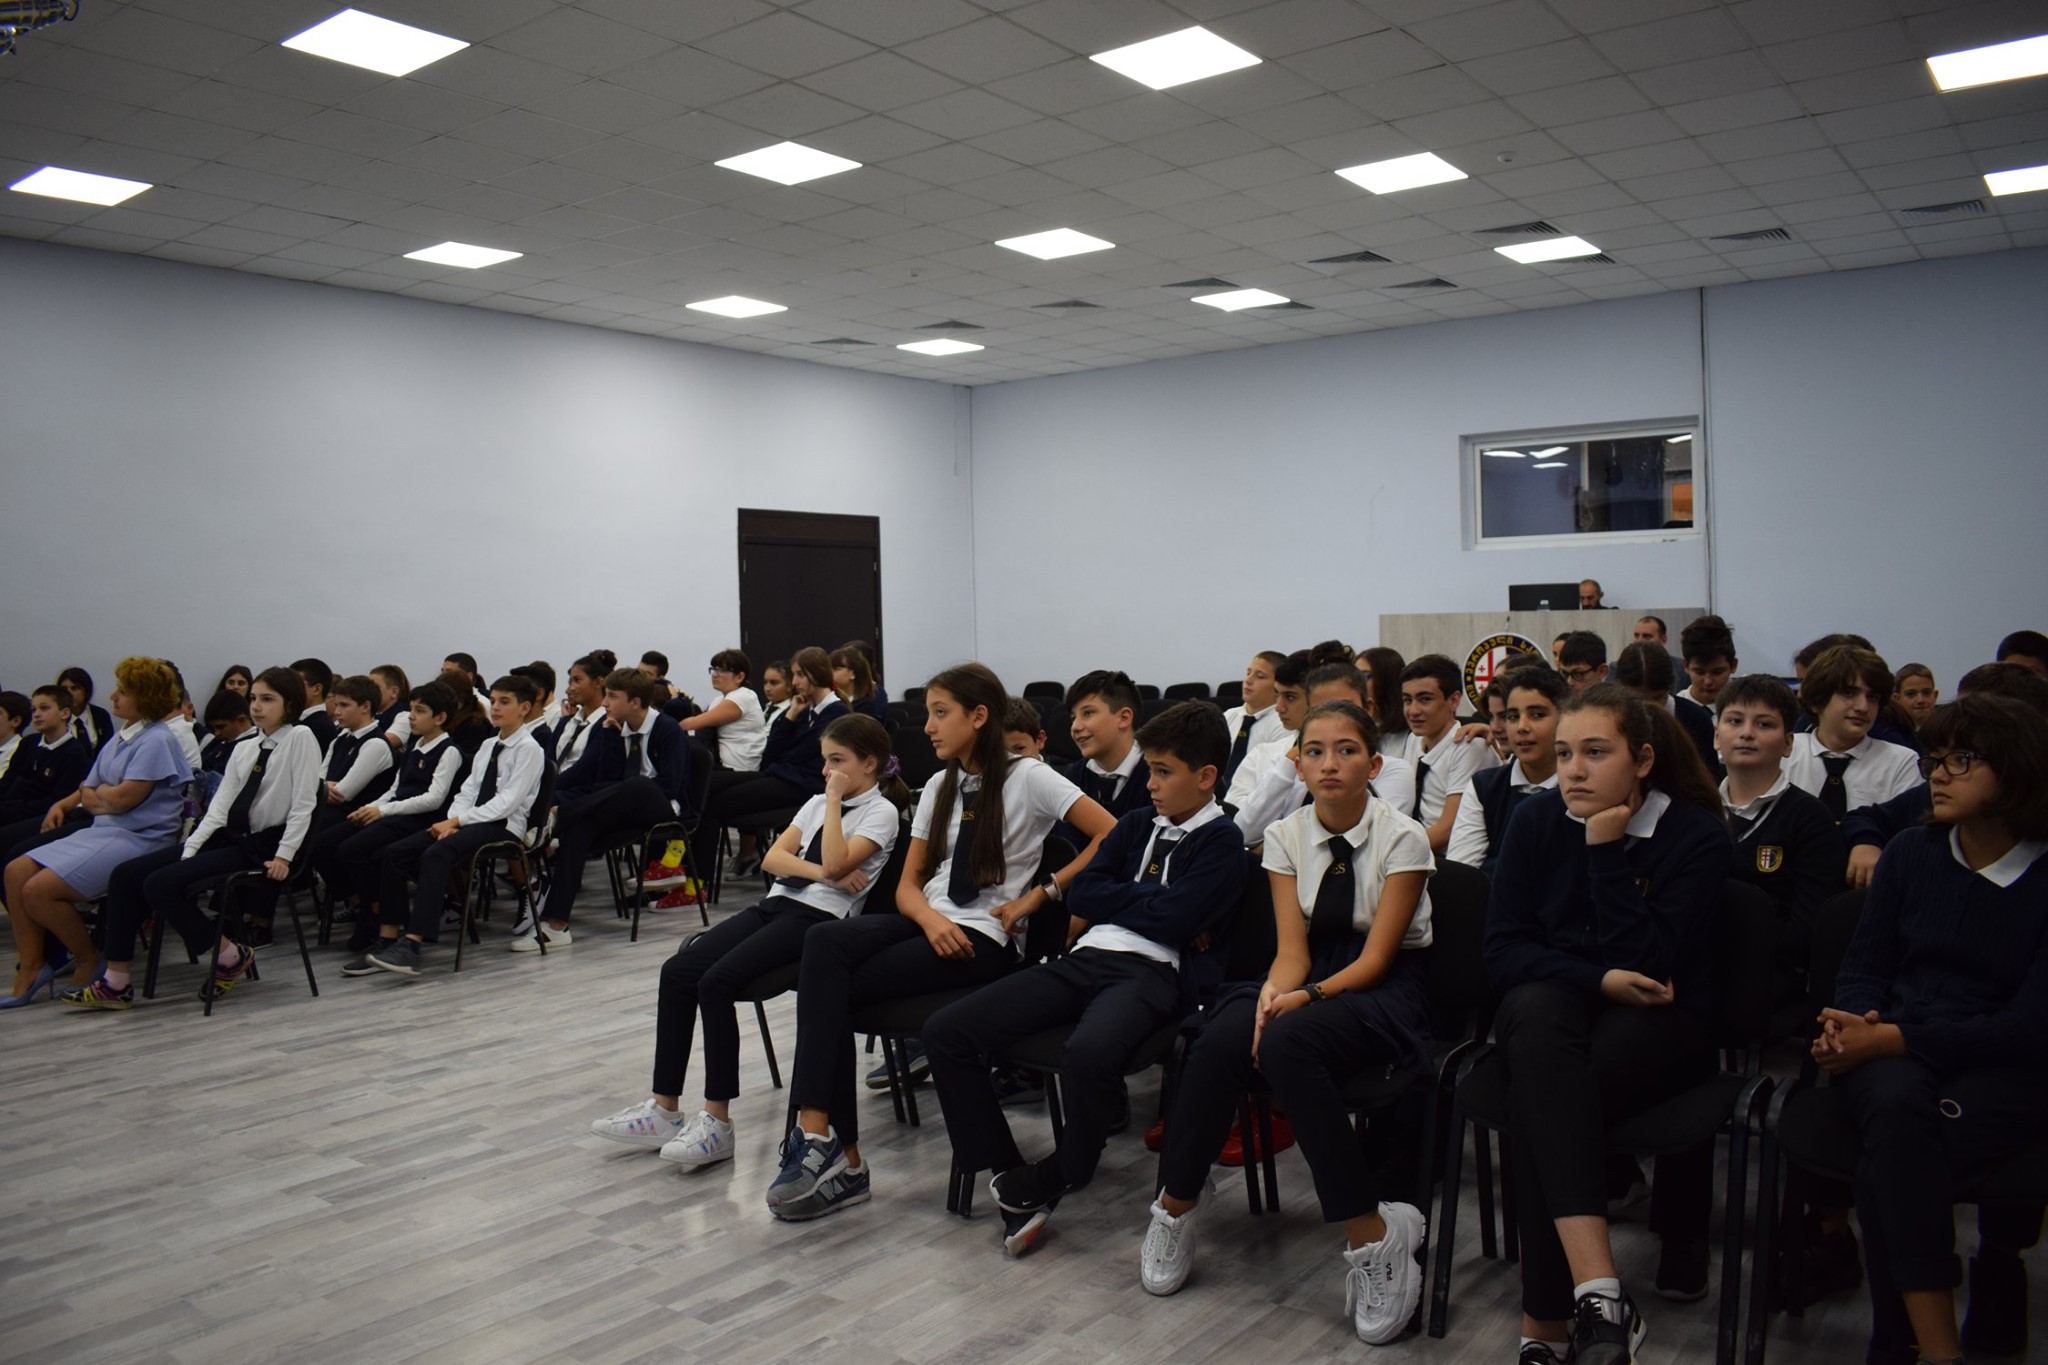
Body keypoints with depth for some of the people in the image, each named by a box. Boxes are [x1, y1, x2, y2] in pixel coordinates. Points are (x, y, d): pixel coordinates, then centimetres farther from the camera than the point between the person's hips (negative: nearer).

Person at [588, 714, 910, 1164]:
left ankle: (717, 1122, -19)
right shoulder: (817, 803, 22)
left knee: (716, 982, -25)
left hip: (819, 917, -8)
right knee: (678, 970, -12)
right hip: (777, 904, 8)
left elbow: (836, 864, -17)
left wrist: (834, 800, -9)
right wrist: (820, 872, -6)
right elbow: (773, 858, 11)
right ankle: (664, 1108, -7)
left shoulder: (881, 811, 0)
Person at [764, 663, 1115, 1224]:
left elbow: (1110, 836, -11)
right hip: (931, 922, 6)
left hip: (984, 938, -6)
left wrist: (1040, 893, -9)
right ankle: (824, 1138, -29)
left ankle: (831, 1146, -16)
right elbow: (907, 885, 13)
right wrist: (931, 918, -10)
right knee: (824, 940, -26)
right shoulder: (940, 787, 18)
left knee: (833, 987, -22)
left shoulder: (1026, 778, -2)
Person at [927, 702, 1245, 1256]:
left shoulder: (1221, 840, 3)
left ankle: (1056, 1177, -10)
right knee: (946, 1031, -9)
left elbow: (1172, 919, -10)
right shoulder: (1137, 824, 24)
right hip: (1085, 958, 7)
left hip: (1152, 971, -7)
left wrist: (1113, 903, 5)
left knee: (1087, 1053, -41)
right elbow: (1082, 893, 15)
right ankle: (1007, 1174, -3)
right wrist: (1151, 901, 4)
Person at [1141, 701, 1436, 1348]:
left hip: (1382, 992, -4)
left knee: (1286, 1041, -36)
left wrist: (1311, 996, -29)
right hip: (1309, 981, 4)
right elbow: (1292, 946, -2)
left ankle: (1371, 1231, -29)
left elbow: (1376, 956, -12)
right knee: (1221, 1038, -30)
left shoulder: (1402, 838, -9)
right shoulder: (1287, 836, 3)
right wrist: (1274, 991, -25)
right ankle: (1175, 1207, -15)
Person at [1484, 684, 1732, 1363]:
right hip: (1553, 1008, 2)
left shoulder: (1697, 835, -6)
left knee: (1544, 1091, -34)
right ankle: (1598, 1293, -45)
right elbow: (1502, 950, -1)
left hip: (1656, 1024, -2)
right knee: (1537, 1012, -37)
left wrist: (1606, 851, -18)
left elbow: (1646, 963, -16)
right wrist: (1598, 980, -15)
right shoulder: (1536, 819, 1)